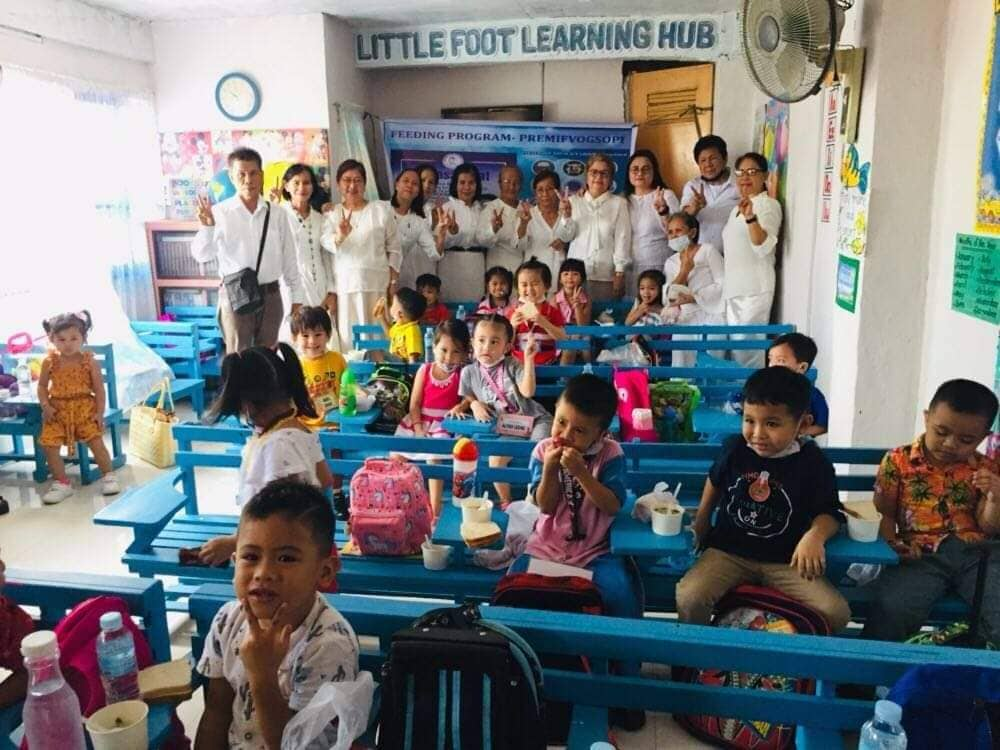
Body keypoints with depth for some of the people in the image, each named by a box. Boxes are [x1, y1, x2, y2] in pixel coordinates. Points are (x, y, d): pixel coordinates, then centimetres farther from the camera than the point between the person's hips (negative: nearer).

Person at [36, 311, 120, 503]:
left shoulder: (89, 361, -7)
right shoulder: (49, 362, -2)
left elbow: (99, 388, -4)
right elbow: (42, 386, 7)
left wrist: (100, 412, -10)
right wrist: (45, 406, -7)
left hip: (85, 408, -2)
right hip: (58, 410, 2)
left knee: (96, 441, -10)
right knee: (49, 445, -5)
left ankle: (108, 476, 10)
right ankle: (61, 483, 11)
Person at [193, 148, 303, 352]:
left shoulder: (276, 214, 2)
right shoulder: (220, 212, -5)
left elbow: (289, 259, 7)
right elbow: (201, 255, -11)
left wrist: (296, 298, 7)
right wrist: (206, 227, -29)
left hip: (270, 295, 3)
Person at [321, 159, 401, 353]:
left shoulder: (381, 209, 8)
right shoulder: (332, 213, 9)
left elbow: (394, 249, 8)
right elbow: (326, 242, -10)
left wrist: (393, 282, 1)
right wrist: (340, 236, -33)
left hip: (377, 284, -1)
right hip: (344, 284, 1)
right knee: (348, 334, 0)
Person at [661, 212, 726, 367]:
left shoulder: (708, 250, 3)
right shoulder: (670, 263, 15)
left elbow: (723, 284, -7)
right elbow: (670, 298, 2)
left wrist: (693, 297, -16)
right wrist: (684, 270, -10)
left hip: (712, 313, -4)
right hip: (687, 318, 4)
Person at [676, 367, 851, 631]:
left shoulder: (813, 463, -11)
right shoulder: (734, 448, -3)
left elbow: (829, 512, -5)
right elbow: (715, 480, 17)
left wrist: (815, 535, -26)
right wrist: (702, 518, 16)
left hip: (785, 560, 0)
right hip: (728, 551, 1)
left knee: (836, 612, -18)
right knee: (688, 598, -24)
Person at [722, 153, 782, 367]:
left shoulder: (768, 205, -9)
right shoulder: (738, 208, 19)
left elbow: (764, 246, -26)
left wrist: (751, 217, -41)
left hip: (754, 289, -9)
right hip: (734, 288, 9)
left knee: (747, 350, -11)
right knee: (736, 348, 12)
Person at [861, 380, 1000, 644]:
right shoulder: (898, 461, 6)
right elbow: (884, 514, 7)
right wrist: (892, 545, -12)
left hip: (976, 553, 3)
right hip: (920, 555, -2)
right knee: (891, 610, -29)